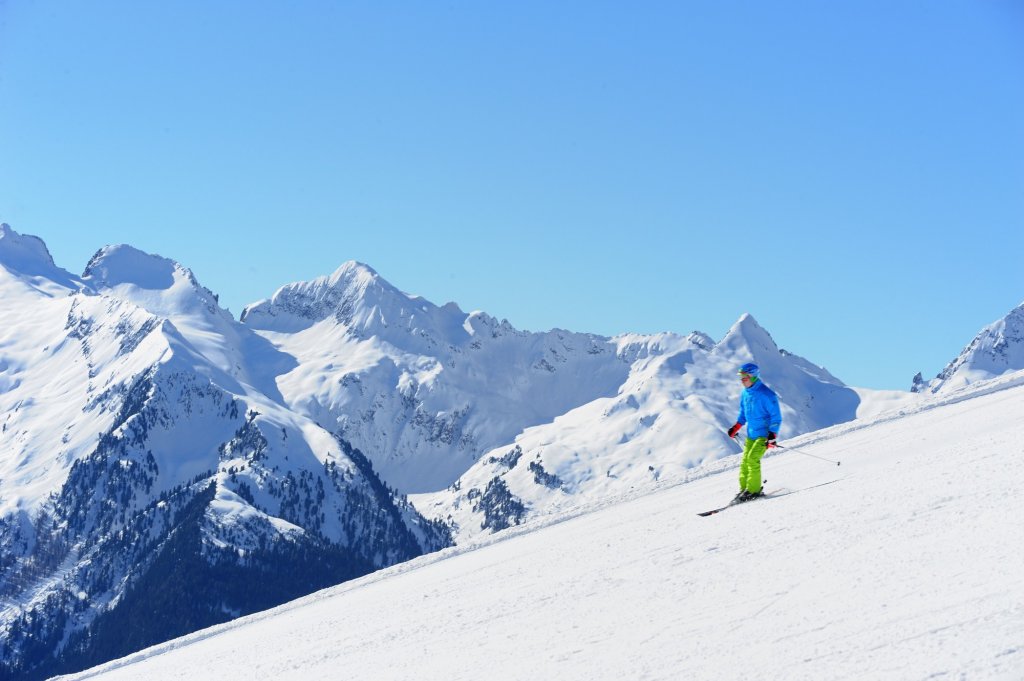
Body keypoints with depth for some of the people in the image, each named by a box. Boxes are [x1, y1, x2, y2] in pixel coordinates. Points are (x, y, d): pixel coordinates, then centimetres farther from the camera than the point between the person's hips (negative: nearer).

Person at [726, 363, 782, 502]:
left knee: (752, 458, -19)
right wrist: (735, 428, 11)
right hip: (751, 434, 8)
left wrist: (772, 436, -21)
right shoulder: (745, 394, 8)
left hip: (764, 434, -8)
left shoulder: (766, 394, -16)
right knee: (745, 461, 1)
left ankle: (754, 490, -14)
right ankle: (744, 489, 7)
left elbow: (776, 417, -14)